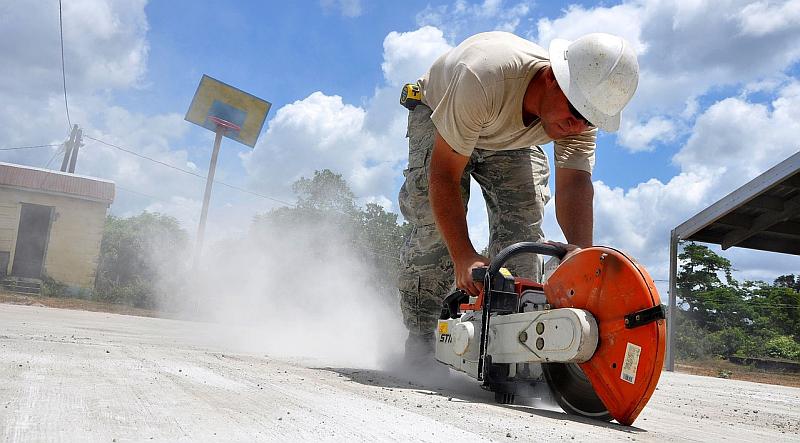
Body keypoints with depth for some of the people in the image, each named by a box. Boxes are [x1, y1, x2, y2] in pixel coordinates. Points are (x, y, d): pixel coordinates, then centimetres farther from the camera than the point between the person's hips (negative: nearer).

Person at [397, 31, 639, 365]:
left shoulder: (582, 113, -29)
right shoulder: (485, 78, -45)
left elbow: (575, 185, -37)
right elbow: (444, 175, -41)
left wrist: (582, 250, -55)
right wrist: (464, 257, -47)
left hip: (511, 139, 4)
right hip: (437, 114, -4)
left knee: (523, 223, -15)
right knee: (435, 223, -20)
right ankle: (418, 341, -7)